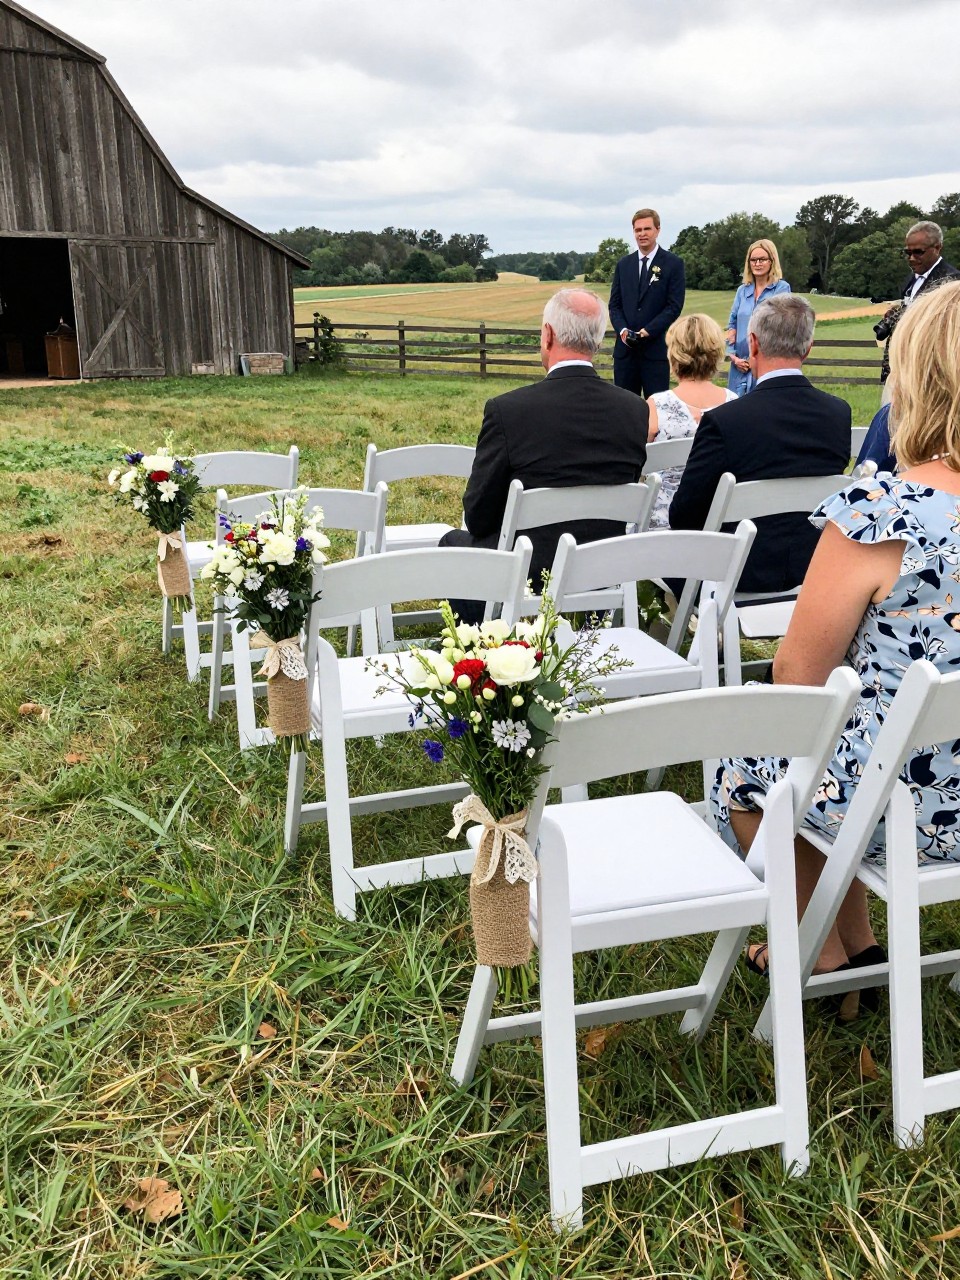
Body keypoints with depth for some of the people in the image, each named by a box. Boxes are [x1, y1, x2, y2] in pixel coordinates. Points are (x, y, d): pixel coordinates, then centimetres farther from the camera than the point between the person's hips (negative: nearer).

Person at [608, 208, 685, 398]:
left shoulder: (673, 264, 1)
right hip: (625, 348, 4)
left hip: (656, 348, -4)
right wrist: (622, 330, -8)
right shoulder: (624, 264, 14)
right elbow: (614, 304, 11)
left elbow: (674, 306, -6)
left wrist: (647, 331, -15)